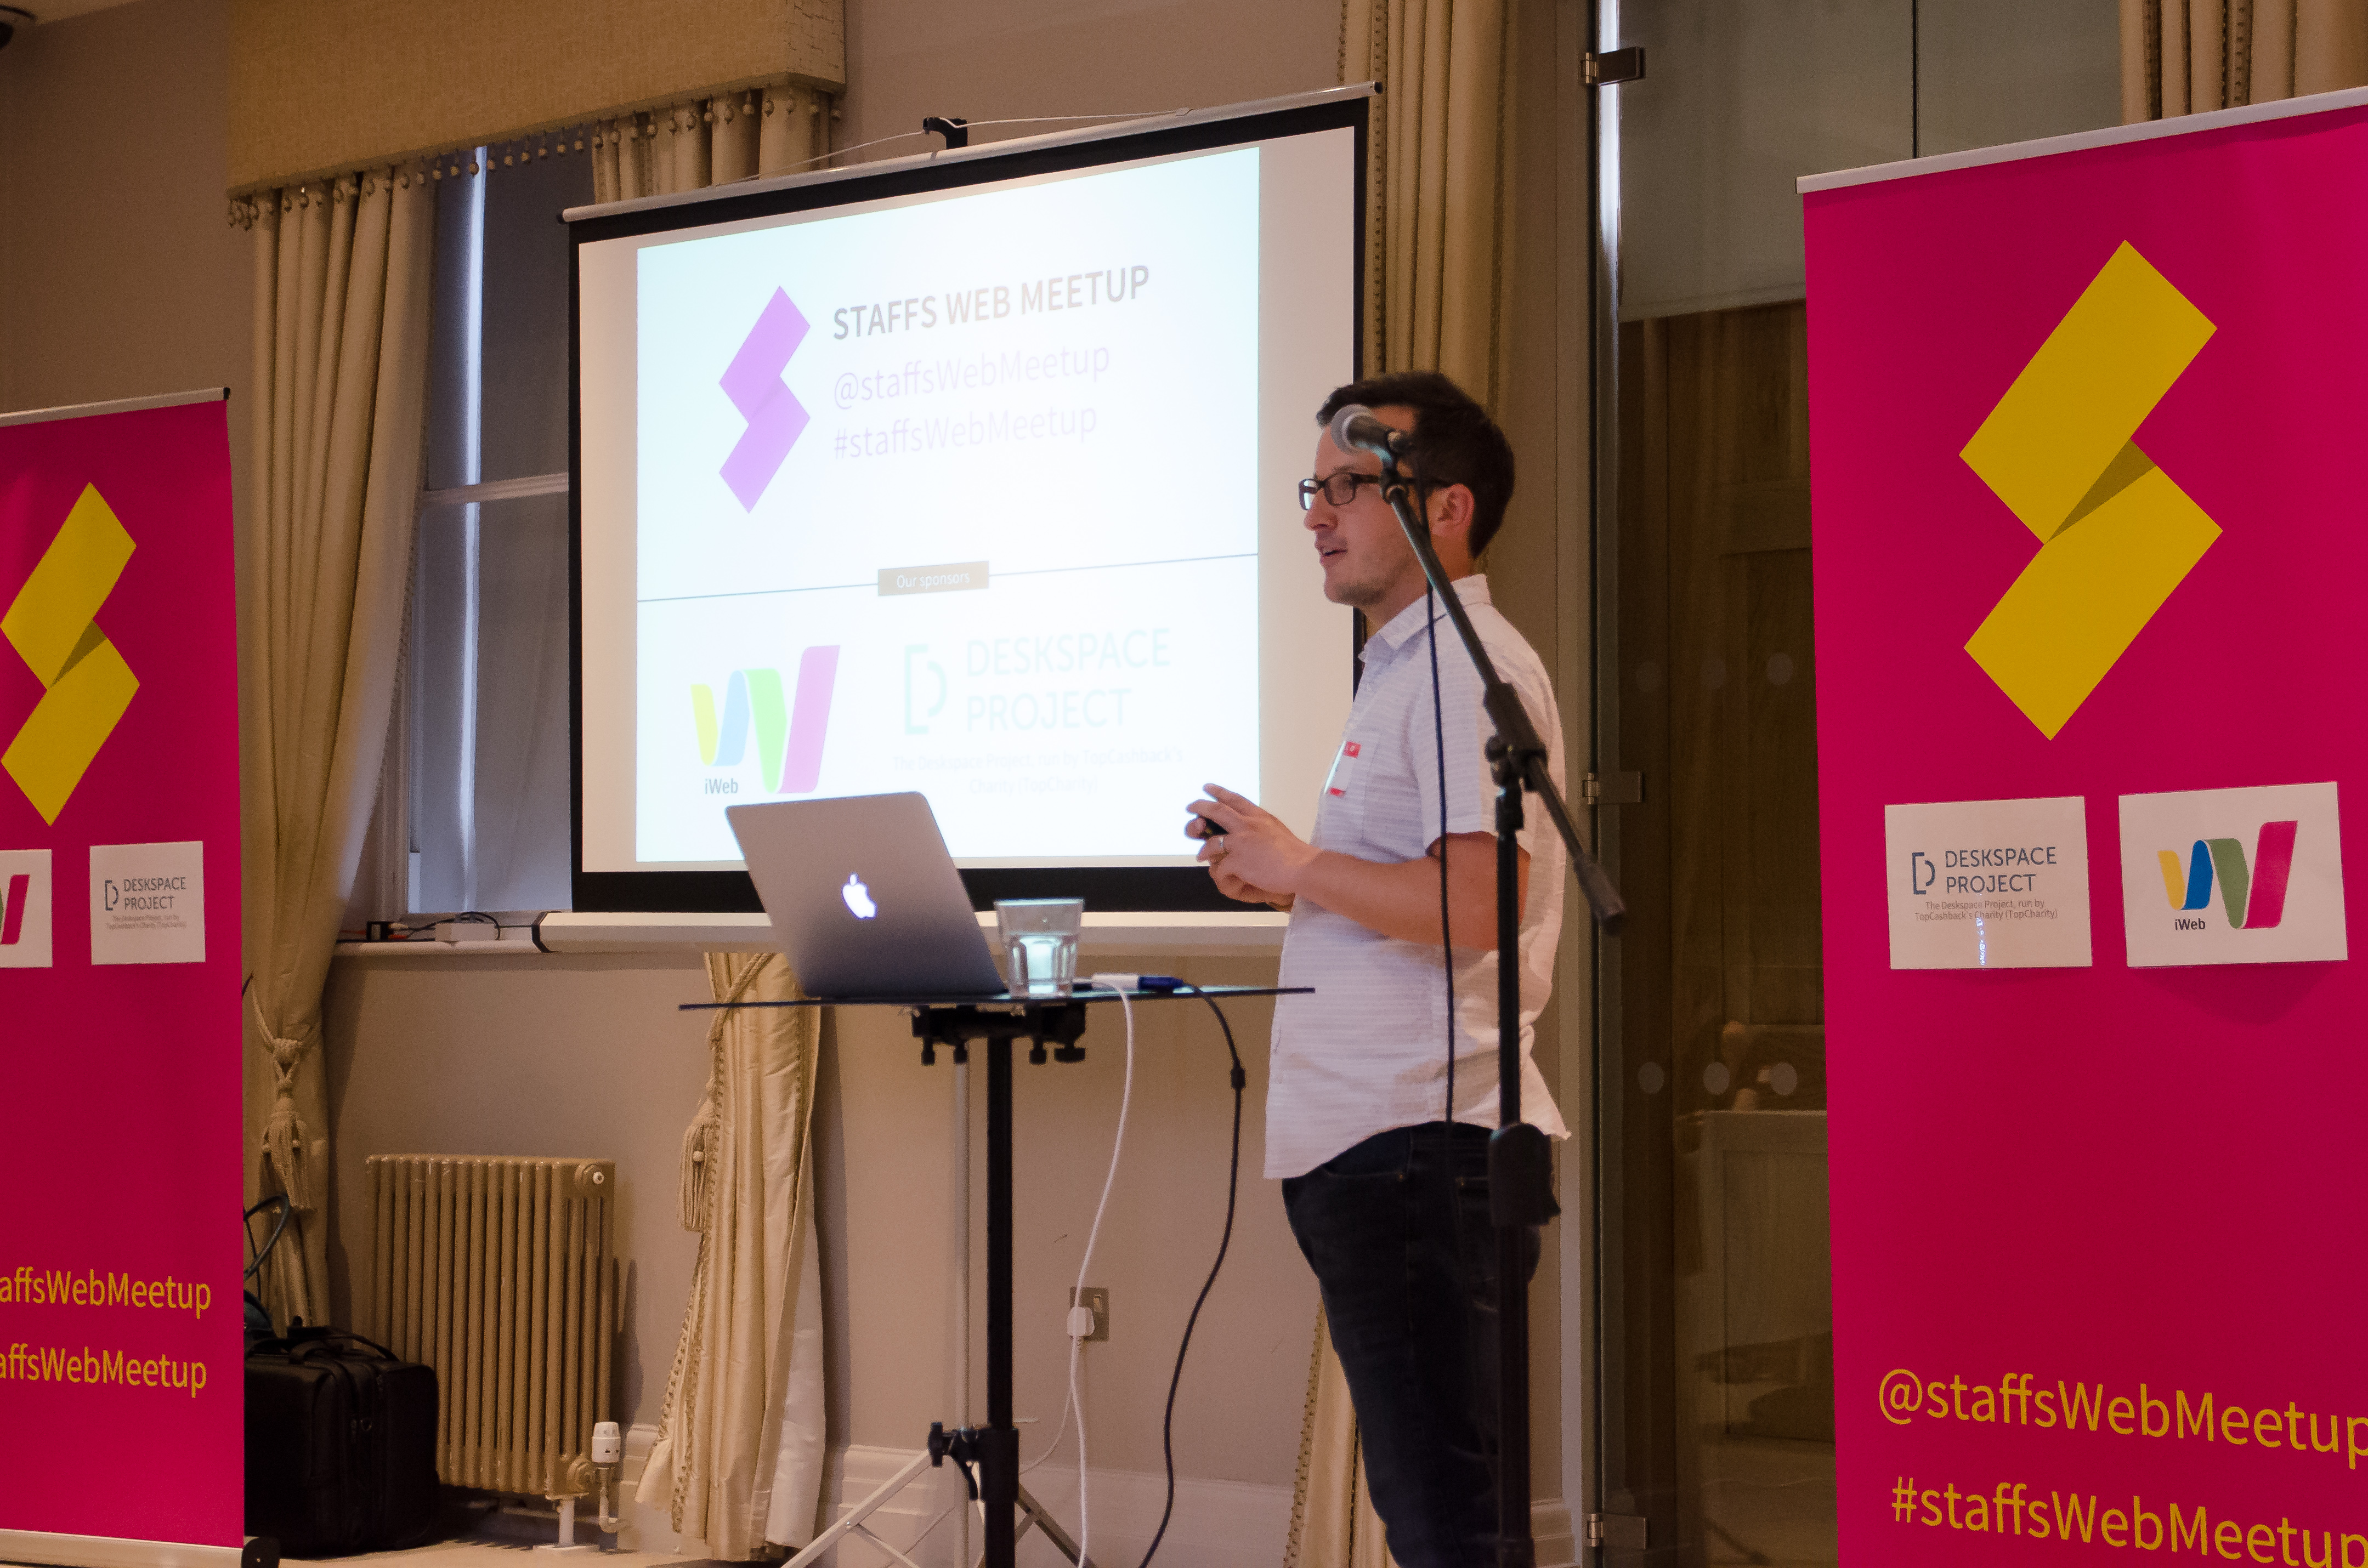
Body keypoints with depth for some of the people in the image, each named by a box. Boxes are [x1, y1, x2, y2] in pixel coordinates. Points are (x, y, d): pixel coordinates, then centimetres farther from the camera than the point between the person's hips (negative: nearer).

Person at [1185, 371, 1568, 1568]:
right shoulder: (1404, 669, 23)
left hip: (1417, 1139, -11)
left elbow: (1472, 903, -23)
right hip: (1365, 1142, 11)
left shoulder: (1468, 665, -10)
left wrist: (1300, 865, -11)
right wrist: (1286, 881, 14)